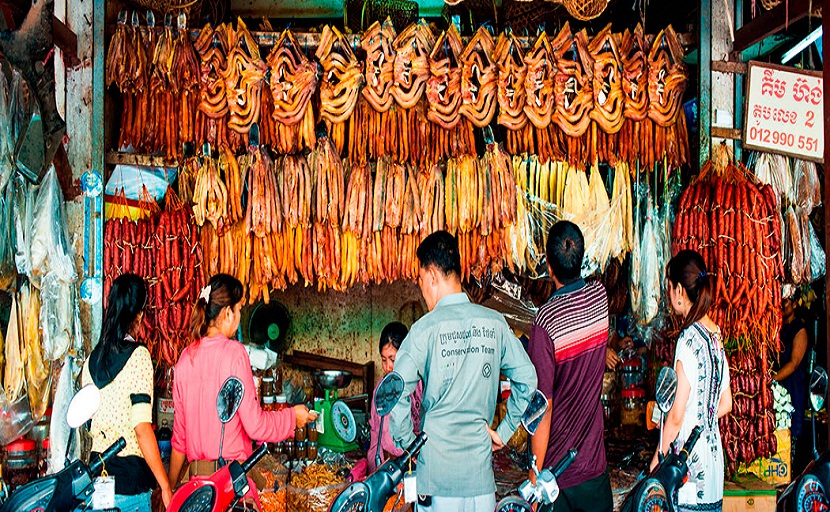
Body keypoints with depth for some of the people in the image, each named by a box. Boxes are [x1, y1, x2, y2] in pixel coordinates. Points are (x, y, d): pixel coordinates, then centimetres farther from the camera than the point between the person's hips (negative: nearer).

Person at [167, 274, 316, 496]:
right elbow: (255, 425, -12)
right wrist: (293, 416, 5)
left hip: (195, 472, 6)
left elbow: (180, 431, 13)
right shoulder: (234, 352, -10)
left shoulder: (186, 356, 7)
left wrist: (171, 485, 22)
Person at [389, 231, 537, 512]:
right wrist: (503, 431, 13)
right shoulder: (495, 323, 2)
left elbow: (396, 393, -15)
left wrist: (408, 444, -2)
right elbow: (527, 379, 6)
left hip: (437, 465, -3)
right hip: (480, 468, 3)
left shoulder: (426, 328, -10)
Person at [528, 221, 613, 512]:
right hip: (595, 465, 4)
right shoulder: (600, 296, -6)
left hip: (557, 471, -4)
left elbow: (543, 407, -18)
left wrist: (535, 474, -11)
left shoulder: (545, 321, -21)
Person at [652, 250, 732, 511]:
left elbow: (676, 416, -15)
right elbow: (725, 405, 15)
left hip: (689, 463, -8)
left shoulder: (690, 338, -16)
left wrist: (656, 462, -7)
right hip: (713, 456, 8)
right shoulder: (717, 335, 8)